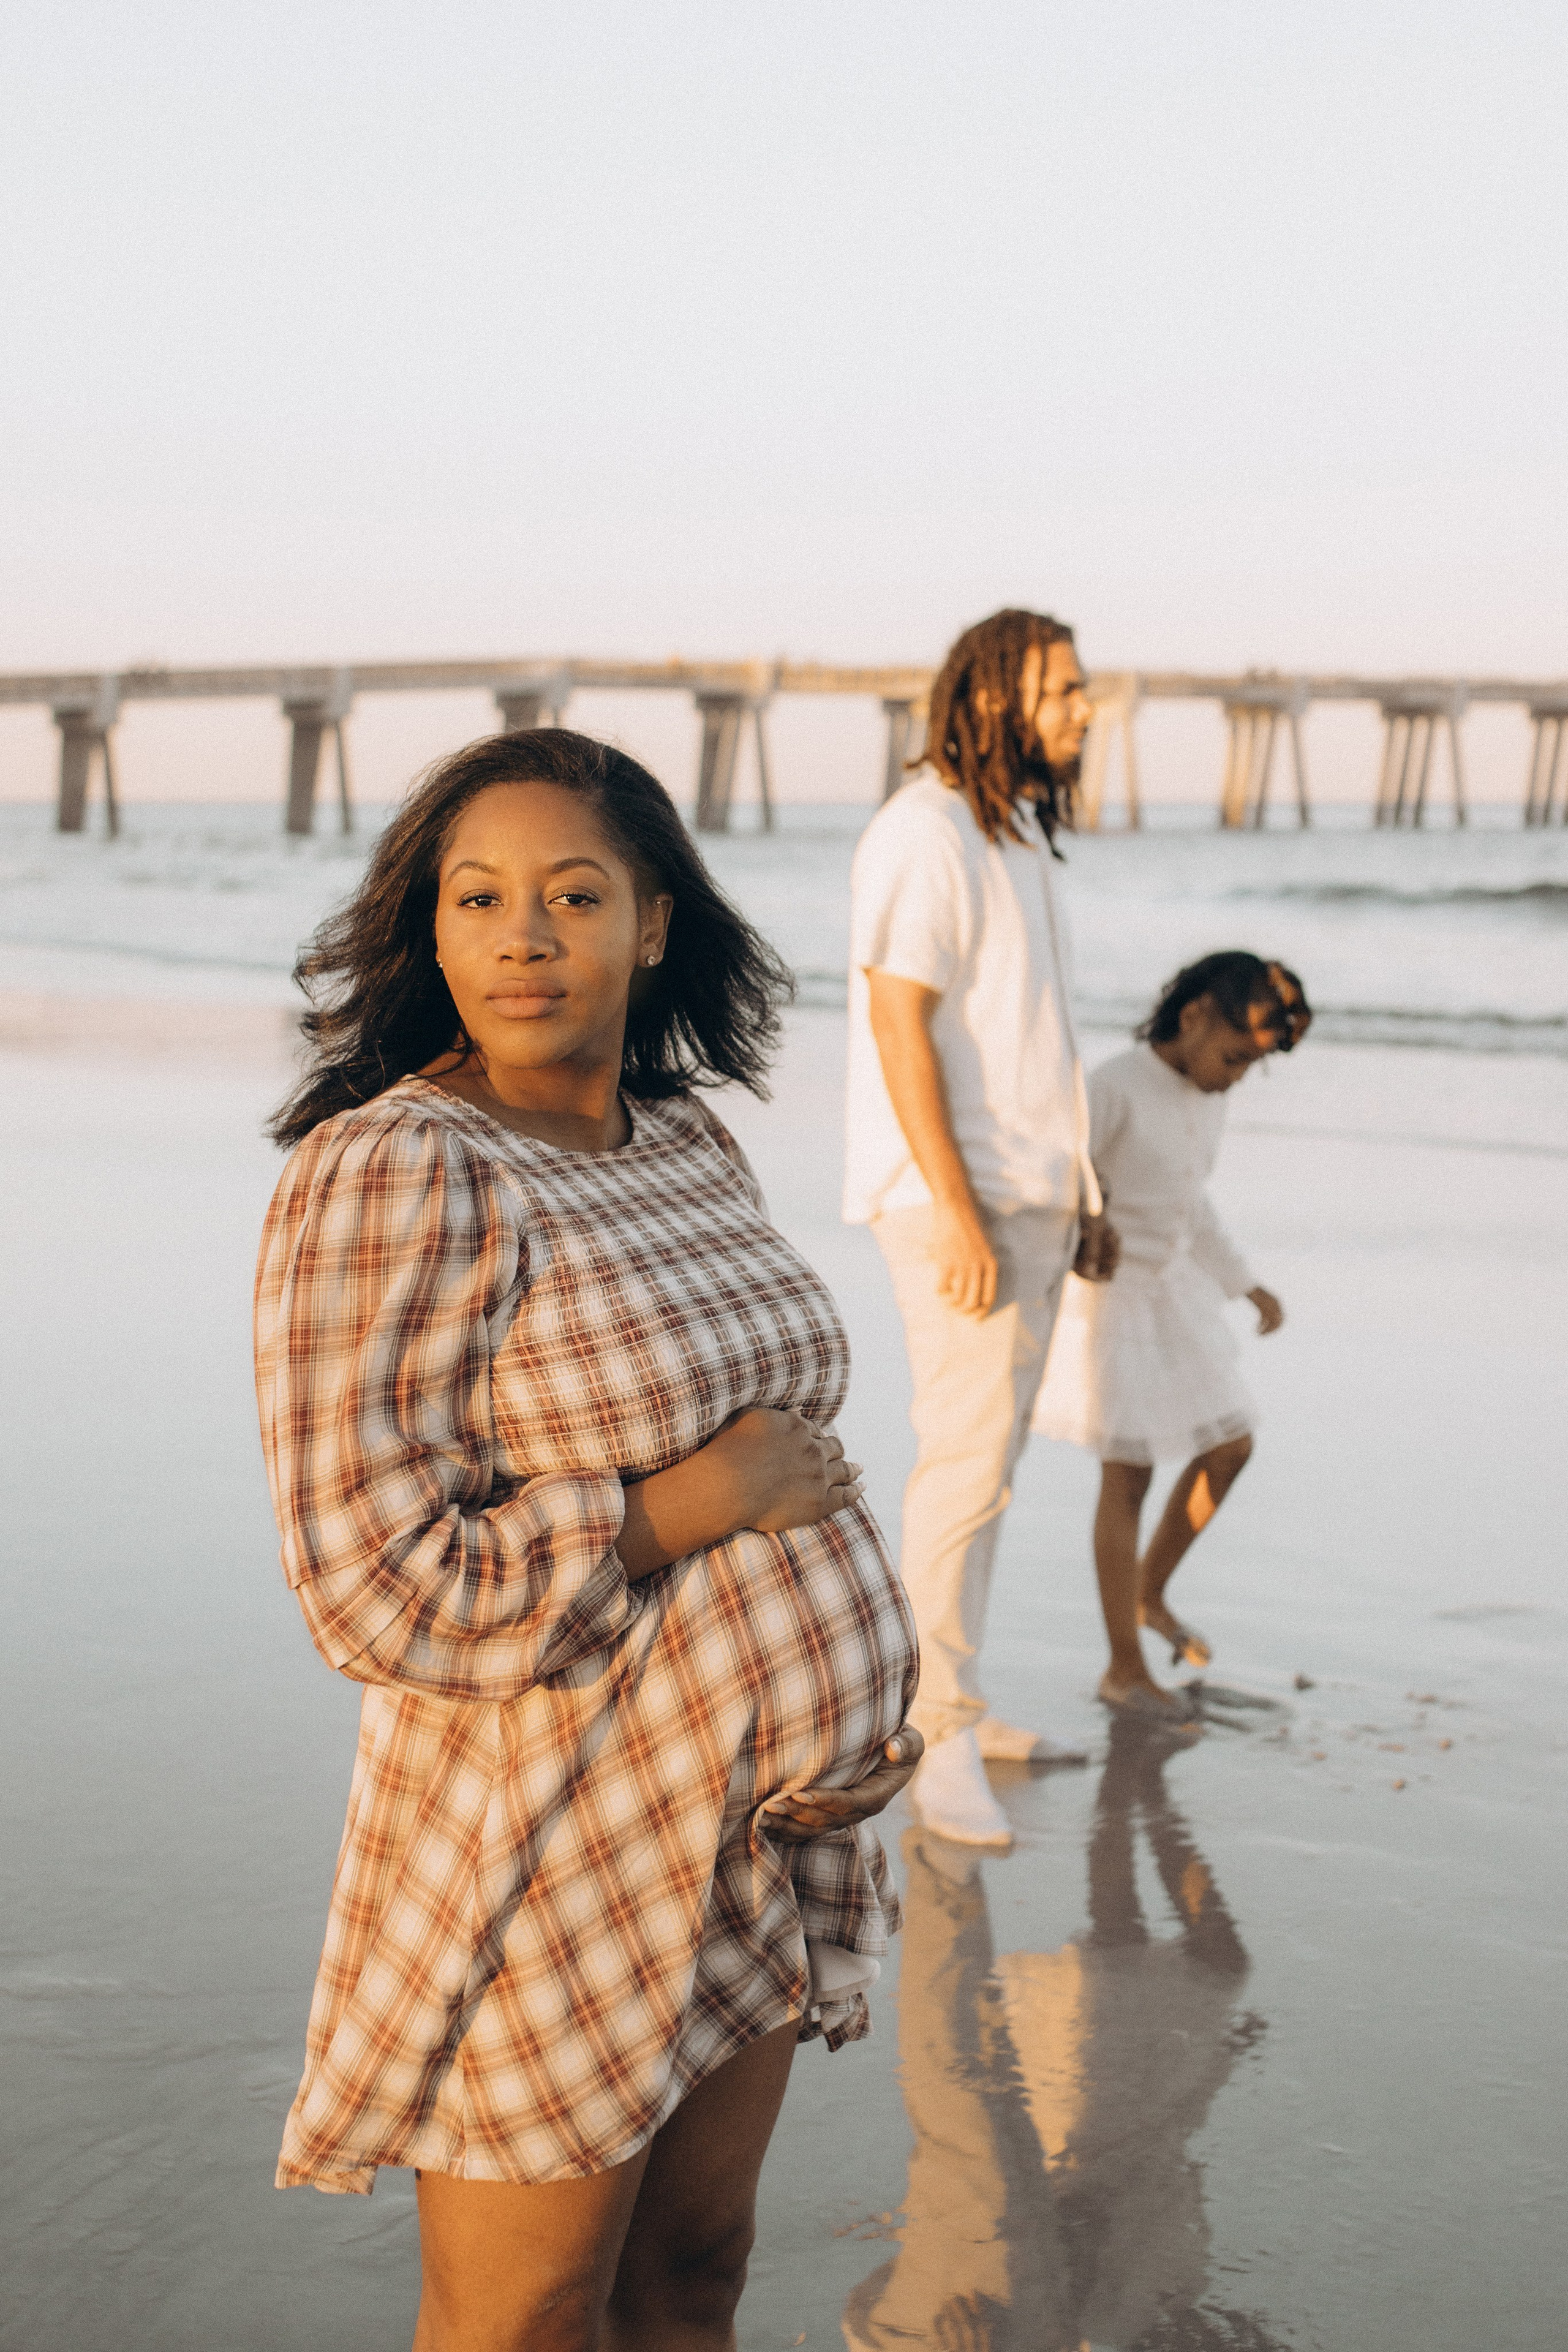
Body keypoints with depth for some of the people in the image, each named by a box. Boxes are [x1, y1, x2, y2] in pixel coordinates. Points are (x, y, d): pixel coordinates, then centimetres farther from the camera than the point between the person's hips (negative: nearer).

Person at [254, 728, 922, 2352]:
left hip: (750, 1834, 7)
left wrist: (852, 1725, 10)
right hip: (551, 1851, -7)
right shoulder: (388, 1178, -19)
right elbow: (383, 1593, -25)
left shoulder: (688, 1147, 5)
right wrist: (712, 1498, -20)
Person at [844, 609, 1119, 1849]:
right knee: (971, 1457, -11)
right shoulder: (925, 830, -13)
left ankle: (957, 1707, 21)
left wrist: (1083, 1194, 18)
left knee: (986, 1455, 13)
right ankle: (937, 1736, -6)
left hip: (1029, 1197, 9)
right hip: (962, 1200, -9)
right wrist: (958, 1213, -23)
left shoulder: (1019, 831, 16)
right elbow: (900, 1024, -19)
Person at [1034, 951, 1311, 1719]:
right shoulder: (1113, 1088, -19)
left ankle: (1149, 1593, 30)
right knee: (1129, 1477, -5)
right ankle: (1125, 1667, 5)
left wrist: (1247, 1285, 22)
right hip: (1108, 1299, -8)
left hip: (1174, 1294, 8)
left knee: (1229, 1447, 10)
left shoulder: (1206, 1097, 5)